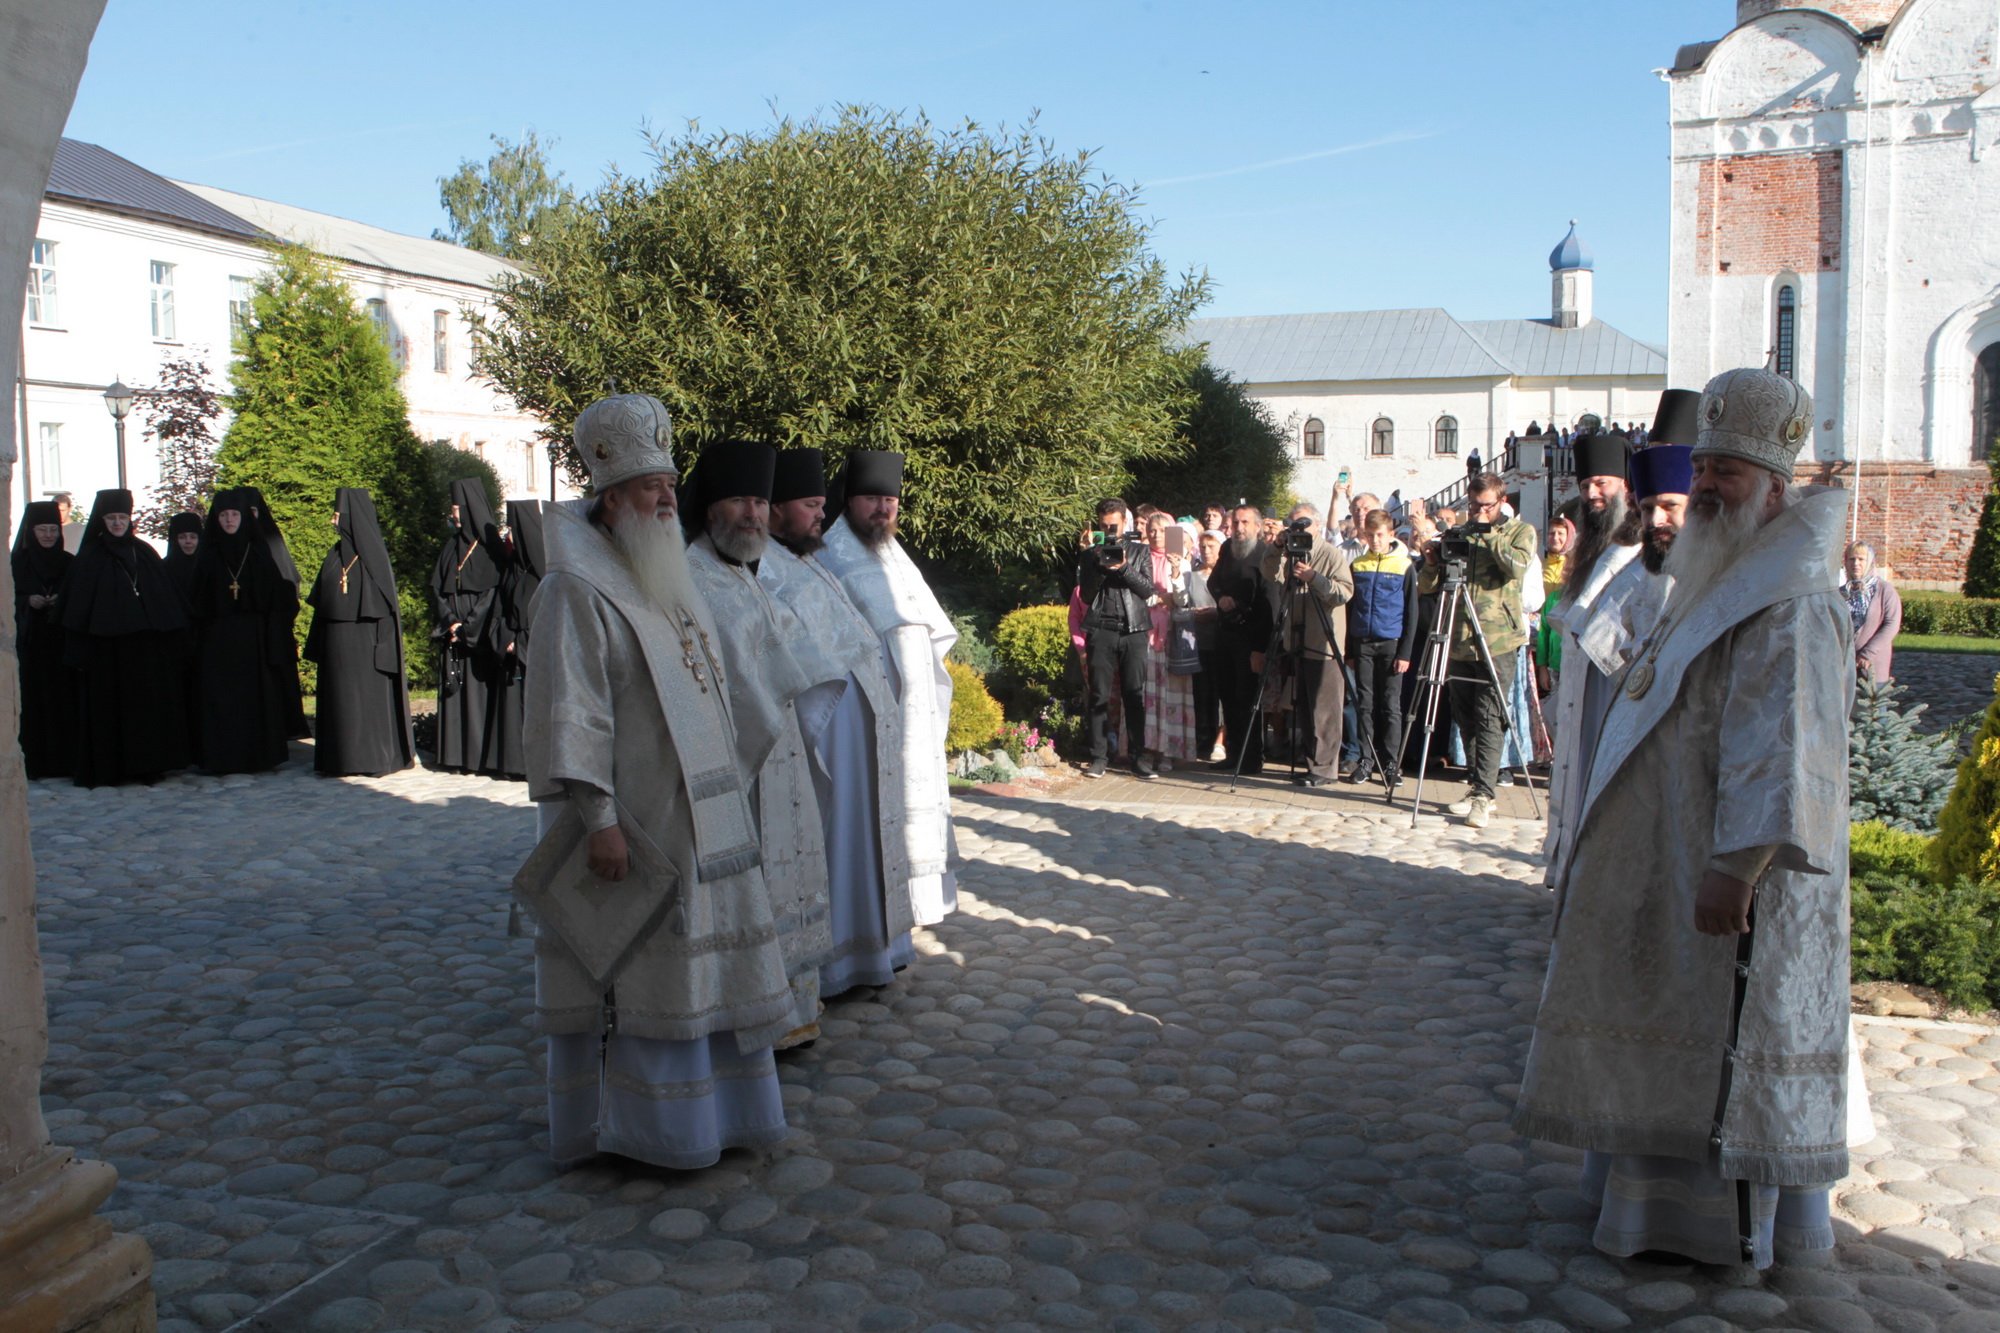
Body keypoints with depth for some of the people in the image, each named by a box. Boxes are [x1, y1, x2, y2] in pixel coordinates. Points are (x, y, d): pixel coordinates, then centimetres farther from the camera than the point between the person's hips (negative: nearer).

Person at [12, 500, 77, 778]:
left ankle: (66, 759, 3)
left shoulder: (70, 563, 8)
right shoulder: (17, 562, 5)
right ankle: (35, 762, 1)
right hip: (30, 643, -1)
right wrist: (28, 602, -14)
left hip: (62, 641, 1)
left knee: (64, 699, -2)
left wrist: (61, 602, -10)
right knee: (33, 699, -4)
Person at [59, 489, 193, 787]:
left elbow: (166, 599, 10)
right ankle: (108, 769, 4)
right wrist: (80, 650, -11)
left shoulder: (144, 553, 11)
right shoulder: (89, 558, 1)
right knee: (109, 707, -1)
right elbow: (77, 605, -3)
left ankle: (148, 765, 11)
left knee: (151, 704, 4)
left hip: (146, 644, 3)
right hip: (106, 647, -3)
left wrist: (174, 642, 3)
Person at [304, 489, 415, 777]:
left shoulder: (373, 553, -7)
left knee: (367, 696, -2)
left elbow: (384, 602, -11)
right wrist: (320, 641, 10)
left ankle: (372, 758, 5)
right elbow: (322, 602, 14)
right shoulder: (337, 554, 12)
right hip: (337, 640, 7)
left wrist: (380, 641, -17)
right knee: (338, 697, 8)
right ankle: (340, 759, 14)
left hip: (363, 638, -7)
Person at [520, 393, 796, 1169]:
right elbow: (571, 715, -19)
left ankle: (706, 1104, 28)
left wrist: (728, 781, 18)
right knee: (632, 971, 0)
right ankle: (631, 1126, 13)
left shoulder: (668, 576, 14)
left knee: (698, 961, 15)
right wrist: (598, 817, -23)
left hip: (695, 811, 9)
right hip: (632, 820, -8)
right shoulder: (577, 589, -13)